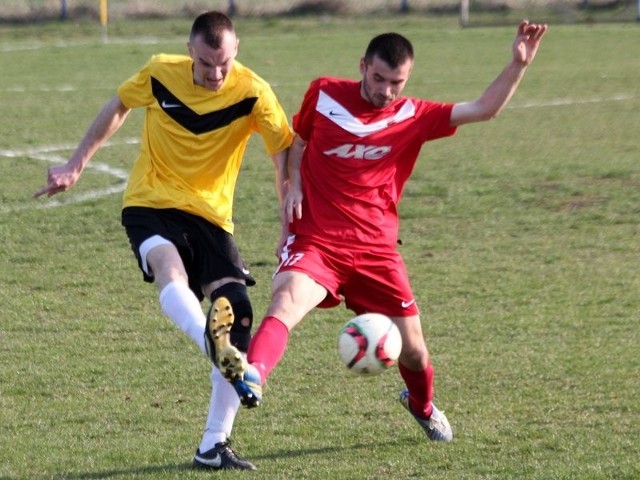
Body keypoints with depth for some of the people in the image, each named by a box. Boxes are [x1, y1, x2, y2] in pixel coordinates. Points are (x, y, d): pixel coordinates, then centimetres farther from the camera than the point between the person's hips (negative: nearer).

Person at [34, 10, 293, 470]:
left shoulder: (252, 93, -12)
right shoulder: (160, 73, -7)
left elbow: (285, 151, -10)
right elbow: (118, 108, 12)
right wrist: (75, 165, 16)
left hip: (211, 215, 1)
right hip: (151, 204, -1)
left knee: (238, 312, -12)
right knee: (170, 271, -35)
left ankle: (214, 445, -6)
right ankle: (214, 345, -63)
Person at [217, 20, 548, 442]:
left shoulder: (413, 117, 0)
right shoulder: (324, 94, 0)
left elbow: (484, 109, -6)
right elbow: (298, 137, 19)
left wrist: (519, 65, -16)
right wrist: (294, 184, 3)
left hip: (375, 247, 2)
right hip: (316, 239, -2)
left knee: (412, 348, 11)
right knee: (288, 299, -34)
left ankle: (423, 406, 44)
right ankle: (251, 378, -55)